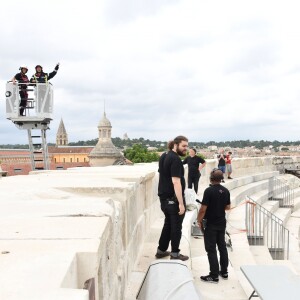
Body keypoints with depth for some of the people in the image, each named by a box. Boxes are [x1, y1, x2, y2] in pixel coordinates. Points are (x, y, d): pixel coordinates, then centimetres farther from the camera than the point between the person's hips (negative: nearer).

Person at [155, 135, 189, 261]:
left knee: (168, 223, 20)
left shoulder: (164, 156, 9)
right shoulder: (175, 159, -20)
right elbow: (176, 182, -25)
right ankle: (175, 253, 17)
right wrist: (181, 203, -25)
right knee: (176, 226, 6)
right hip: (173, 198, -9)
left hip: (164, 196, 9)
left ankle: (161, 250, 28)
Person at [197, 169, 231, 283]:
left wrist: (199, 220, -6)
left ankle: (214, 276, 5)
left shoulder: (209, 191, -20)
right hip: (222, 223, 7)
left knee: (211, 249, 1)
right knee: (222, 247, 16)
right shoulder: (225, 191, 0)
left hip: (210, 224, -6)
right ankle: (224, 272, 26)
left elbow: (203, 209, -20)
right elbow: (228, 207, 10)